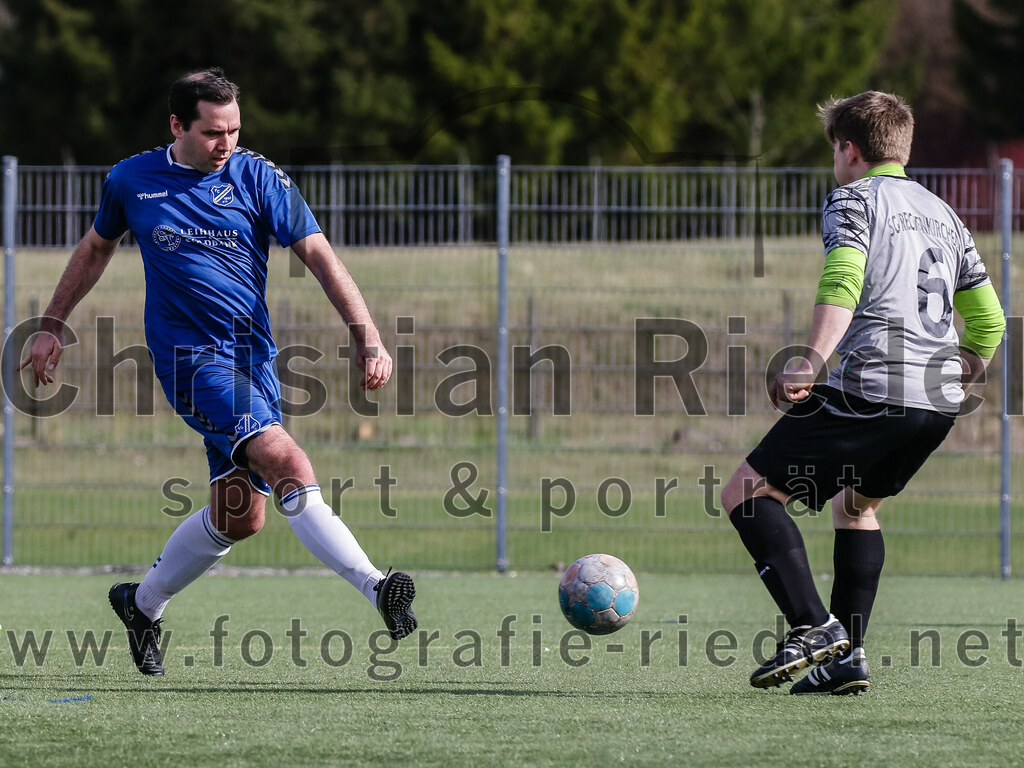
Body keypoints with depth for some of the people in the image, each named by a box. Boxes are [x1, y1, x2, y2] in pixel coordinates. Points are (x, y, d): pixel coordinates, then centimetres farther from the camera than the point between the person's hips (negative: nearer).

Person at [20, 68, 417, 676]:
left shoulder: (257, 177, -1)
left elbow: (321, 257, -6)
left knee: (241, 516, 6)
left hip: (254, 354, 3)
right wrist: (53, 326, 24)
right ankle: (376, 587, -33)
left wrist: (369, 339, -16)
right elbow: (96, 249, 21)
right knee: (284, 460, -24)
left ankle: (144, 603, 30)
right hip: (189, 353, -3)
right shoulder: (132, 181, 2)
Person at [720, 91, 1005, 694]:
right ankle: (846, 657, 19)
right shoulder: (944, 215, 25)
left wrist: (813, 361, -24)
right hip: (940, 402, 8)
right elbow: (988, 320, 25)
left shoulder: (852, 199, 4)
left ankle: (813, 626, -16)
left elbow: (842, 282, -16)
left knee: (748, 492, -2)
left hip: (870, 388, -8)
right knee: (856, 504, 28)